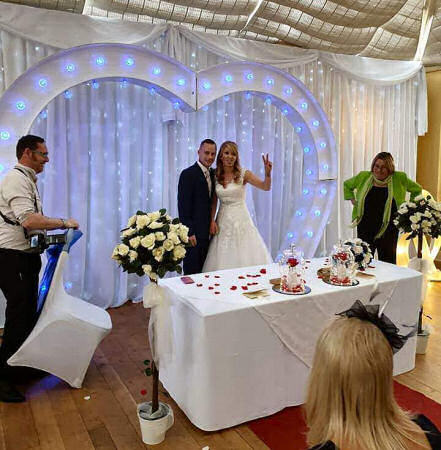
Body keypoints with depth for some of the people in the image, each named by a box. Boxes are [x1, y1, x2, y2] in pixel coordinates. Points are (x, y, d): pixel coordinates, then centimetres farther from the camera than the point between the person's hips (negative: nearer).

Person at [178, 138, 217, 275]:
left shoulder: (212, 173, 13)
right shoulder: (188, 174, -11)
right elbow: (183, 206, -15)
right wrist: (189, 232, -18)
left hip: (206, 232, 8)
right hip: (193, 233, -7)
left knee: (203, 271, 12)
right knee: (192, 273, 0)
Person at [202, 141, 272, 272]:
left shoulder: (243, 174, -3)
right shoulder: (215, 176, 5)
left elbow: (266, 187, -12)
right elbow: (213, 202, 10)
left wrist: (268, 172, -29)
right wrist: (212, 220, 1)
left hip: (241, 219, -2)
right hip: (223, 221, 2)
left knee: (245, 257, -1)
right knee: (223, 260, 4)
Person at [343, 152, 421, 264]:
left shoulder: (400, 179, -2)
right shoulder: (363, 177, 2)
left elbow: (417, 190, 13)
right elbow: (347, 185, 20)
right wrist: (352, 199, 8)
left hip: (388, 231, -1)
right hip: (365, 229, 1)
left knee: (388, 263, 7)